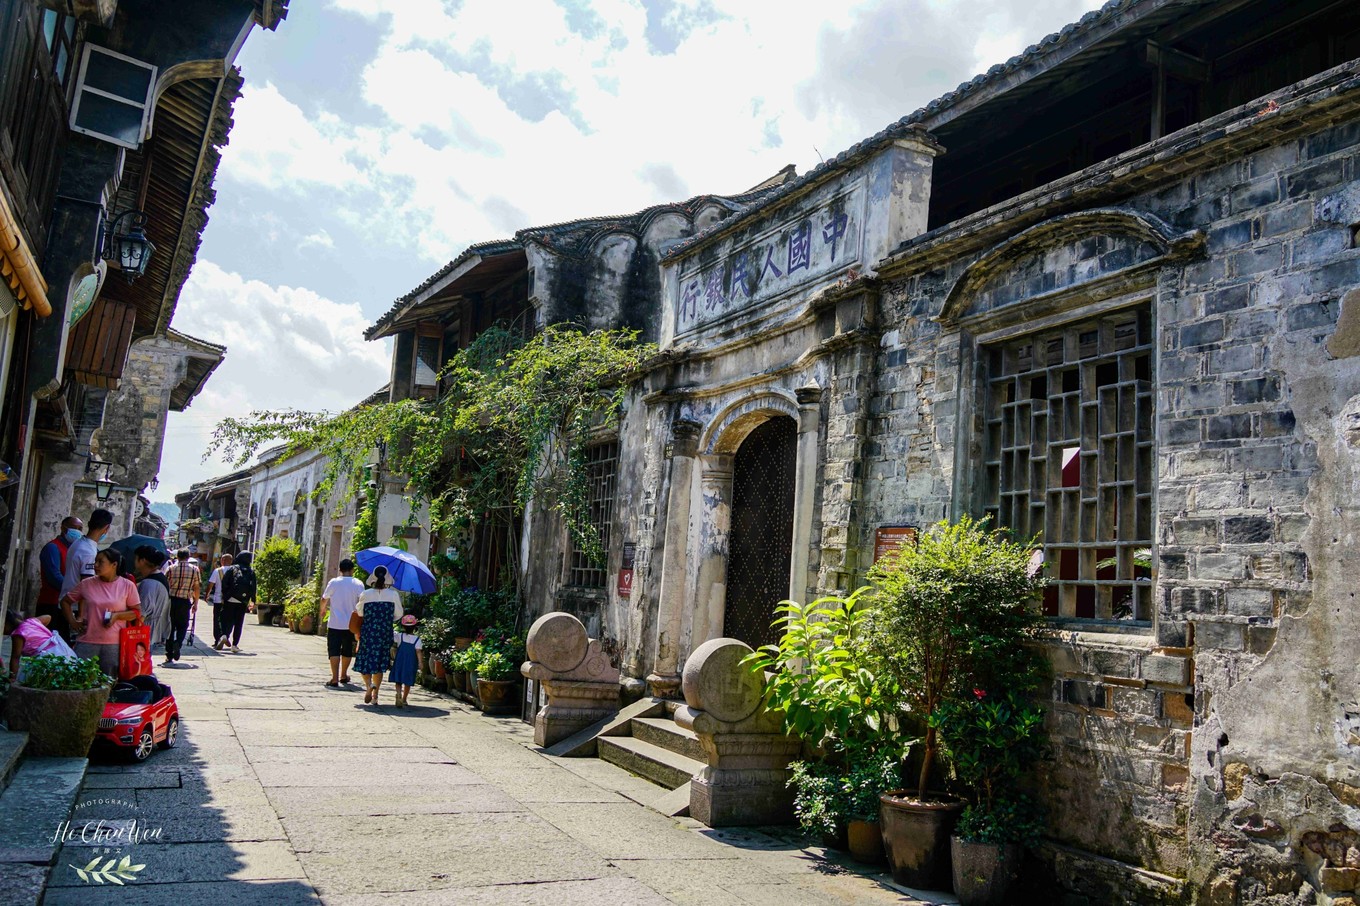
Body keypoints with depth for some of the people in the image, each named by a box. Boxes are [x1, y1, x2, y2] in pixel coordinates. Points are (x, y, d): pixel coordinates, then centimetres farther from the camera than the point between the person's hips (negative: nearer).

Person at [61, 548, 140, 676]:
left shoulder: (127, 585, 1)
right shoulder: (86, 584, 5)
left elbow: (137, 612, 5)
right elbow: (65, 601, 18)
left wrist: (117, 615, -12)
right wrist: (72, 622, 6)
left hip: (114, 643, -1)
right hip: (87, 642, 1)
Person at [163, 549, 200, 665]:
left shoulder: (171, 568, 1)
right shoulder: (194, 569, 1)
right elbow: (196, 588, 3)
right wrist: (195, 603, 12)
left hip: (171, 600, 1)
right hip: (185, 601, -1)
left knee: (170, 627, 8)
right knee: (182, 626, 13)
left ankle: (169, 656, 9)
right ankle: (178, 643, -17)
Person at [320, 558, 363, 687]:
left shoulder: (333, 582, -3)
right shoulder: (358, 584, -3)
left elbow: (324, 599, 7)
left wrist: (323, 610, 28)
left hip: (335, 623, -2)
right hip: (350, 624, 2)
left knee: (334, 651, -2)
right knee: (347, 651, 18)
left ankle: (335, 679, -12)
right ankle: (343, 676, 31)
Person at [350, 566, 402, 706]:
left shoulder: (366, 594, -7)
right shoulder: (393, 594, -5)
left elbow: (359, 612, 4)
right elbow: (398, 615, 3)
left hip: (368, 631, -1)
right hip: (385, 633, 1)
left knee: (365, 661, 9)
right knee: (380, 662, 12)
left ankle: (369, 684, -20)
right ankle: (375, 695, 12)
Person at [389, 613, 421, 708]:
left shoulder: (399, 636, -3)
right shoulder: (417, 639, -6)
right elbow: (418, 651, -10)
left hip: (399, 661, 0)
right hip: (411, 663, 0)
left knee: (398, 681, 5)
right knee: (407, 682, 11)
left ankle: (399, 693, -21)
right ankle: (404, 699, 17)